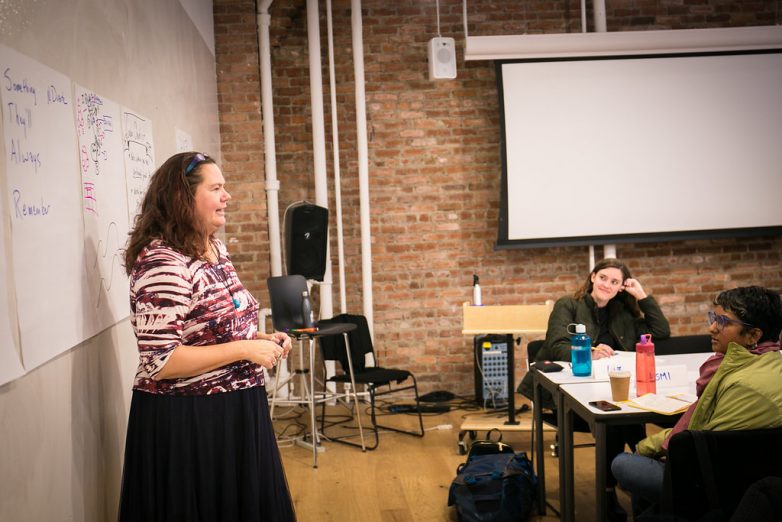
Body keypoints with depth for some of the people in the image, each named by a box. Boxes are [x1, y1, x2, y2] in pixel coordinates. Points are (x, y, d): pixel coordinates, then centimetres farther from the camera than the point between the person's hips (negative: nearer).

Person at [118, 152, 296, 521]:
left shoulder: (216, 249, 7)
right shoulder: (162, 264, -22)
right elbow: (158, 362, -26)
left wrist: (260, 338, 2)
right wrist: (245, 349, -24)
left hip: (232, 411, 9)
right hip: (184, 420, -9)